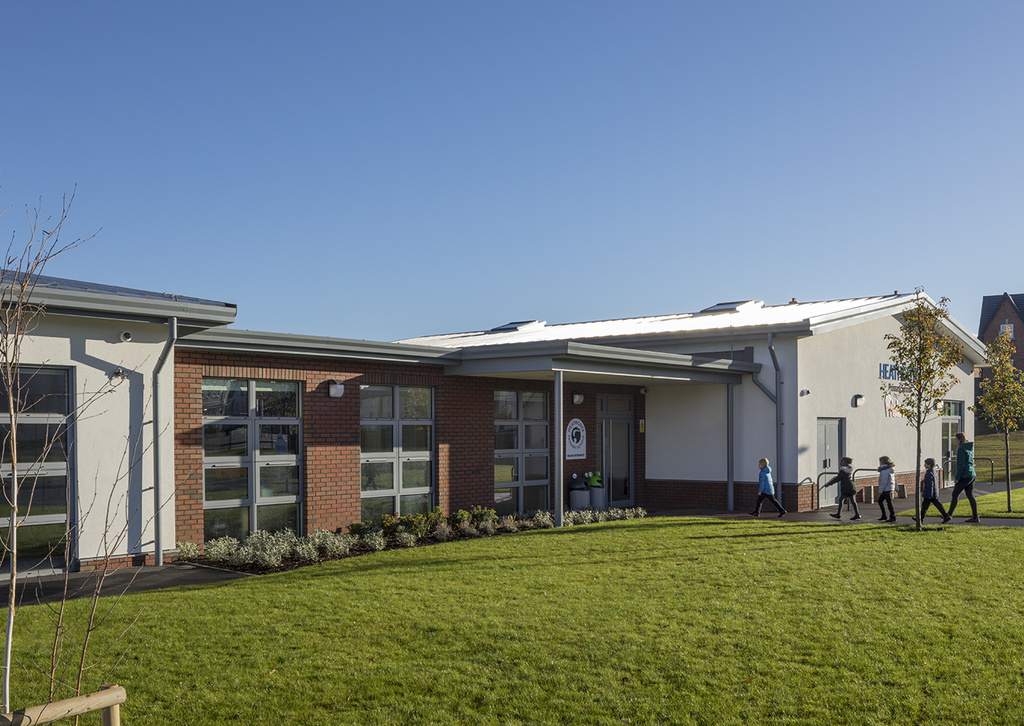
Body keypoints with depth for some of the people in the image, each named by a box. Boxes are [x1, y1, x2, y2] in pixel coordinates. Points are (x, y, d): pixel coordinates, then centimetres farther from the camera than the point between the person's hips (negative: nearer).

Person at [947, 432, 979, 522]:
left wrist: (957, 478, -14)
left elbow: (961, 465, -18)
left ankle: (949, 515, 8)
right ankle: (975, 517, 5)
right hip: (972, 475, 9)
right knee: (970, 495, 8)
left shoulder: (961, 450, -14)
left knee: (955, 495, 2)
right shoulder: (970, 449, 14)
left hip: (964, 476, -9)